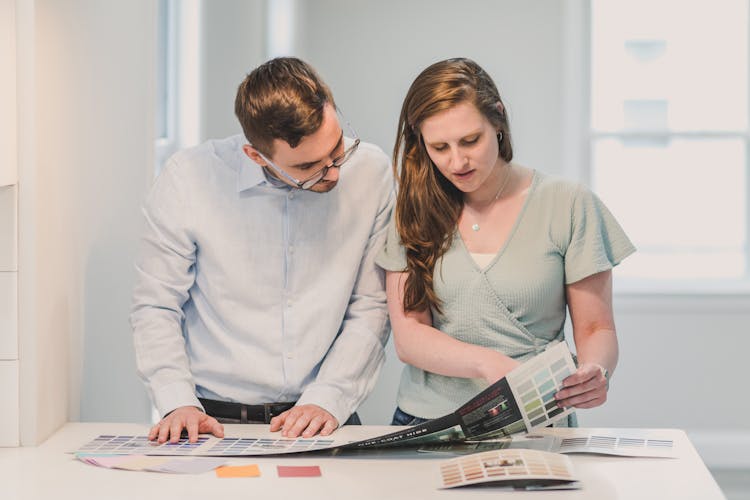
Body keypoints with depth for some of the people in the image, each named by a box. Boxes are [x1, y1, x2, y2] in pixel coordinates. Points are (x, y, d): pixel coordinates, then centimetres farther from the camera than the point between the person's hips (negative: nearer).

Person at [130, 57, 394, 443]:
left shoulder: (371, 173, -4)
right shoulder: (188, 178, -8)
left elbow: (371, 308, 2)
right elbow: (155, 307, 1)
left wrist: (327, 399, -9)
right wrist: (178, 403, -12)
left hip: (321, 421, 3)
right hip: (214, 422, -2)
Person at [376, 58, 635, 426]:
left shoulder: (569, 206, 2)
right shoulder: (414, 212, 7)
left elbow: (596, 329, 6)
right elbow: (408, 336, 0)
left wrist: (594, 372, -18)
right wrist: (490, 364, -19)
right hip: (427, 422, 1)